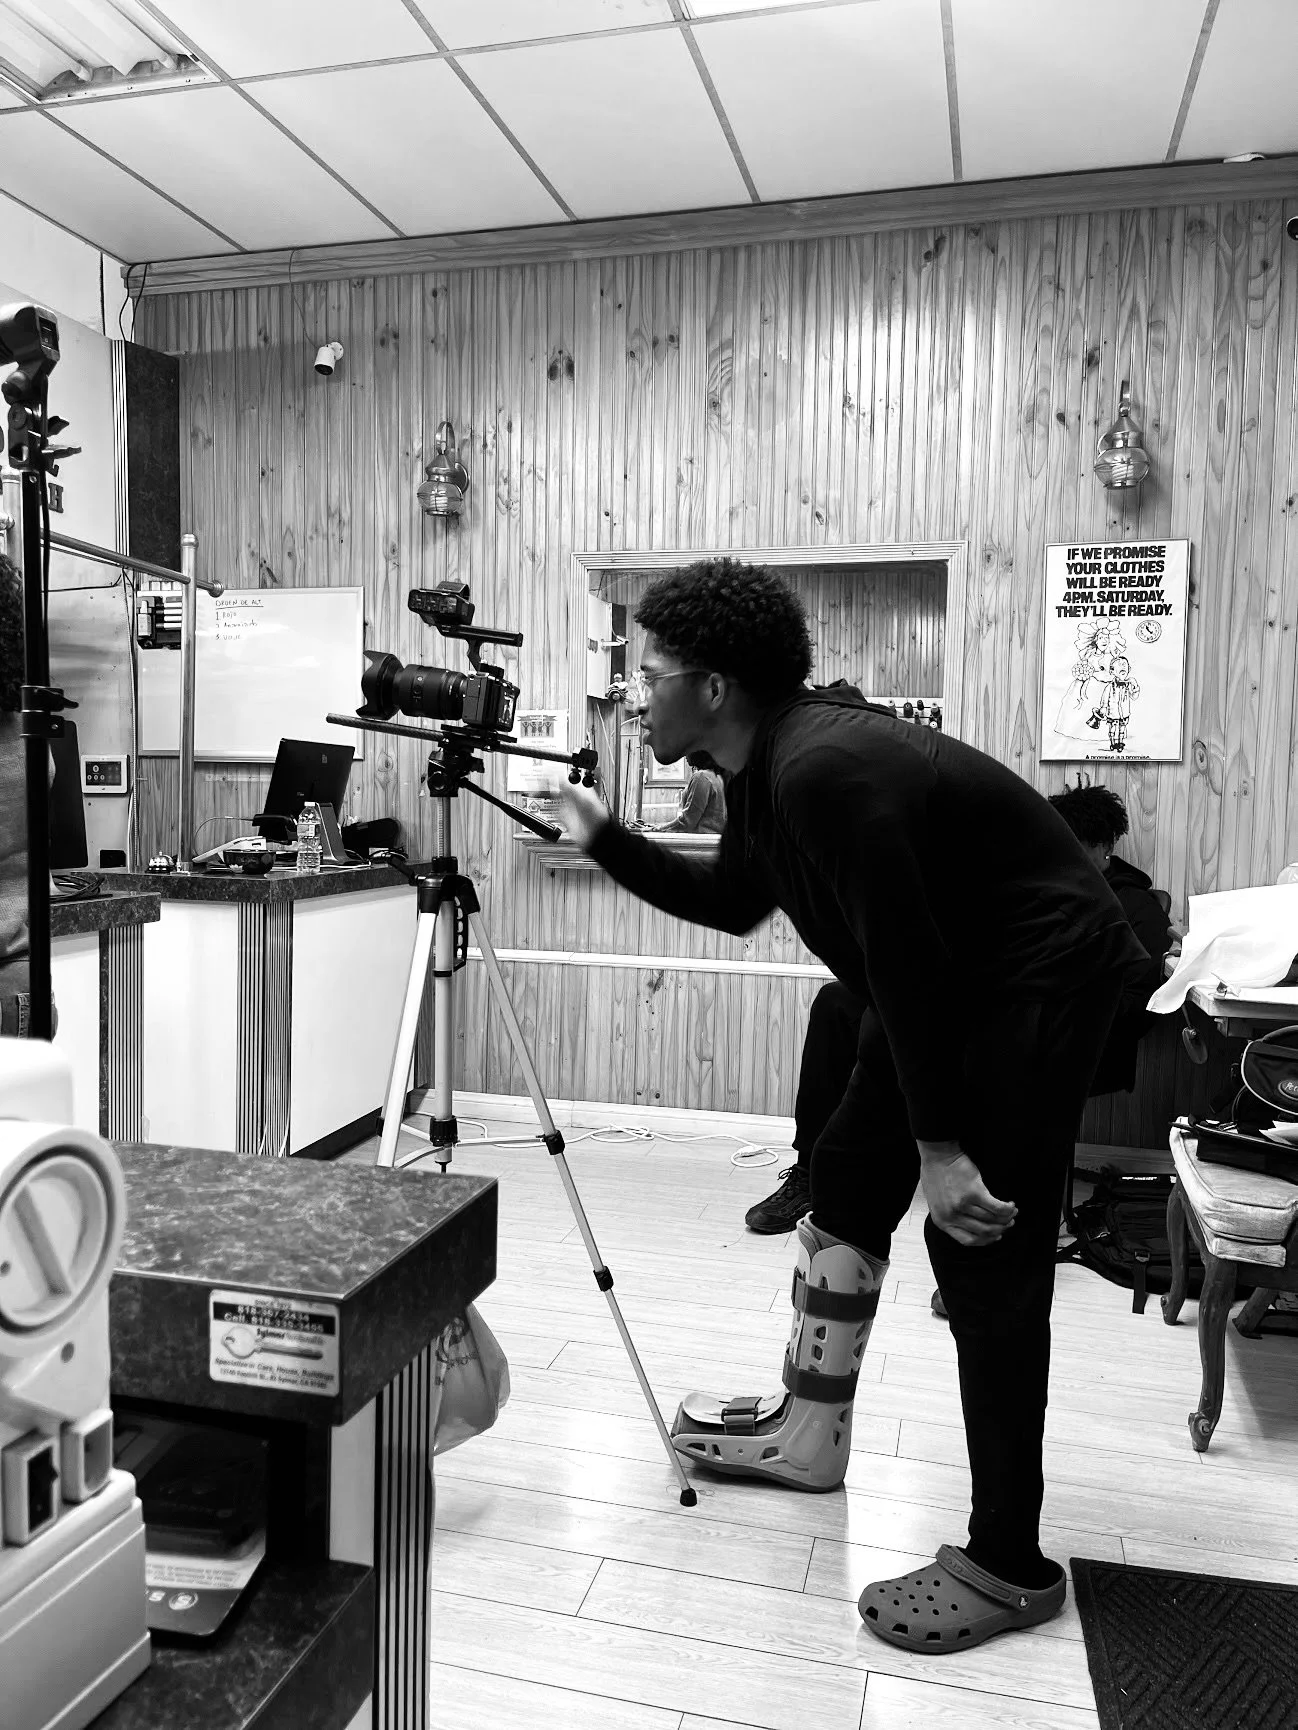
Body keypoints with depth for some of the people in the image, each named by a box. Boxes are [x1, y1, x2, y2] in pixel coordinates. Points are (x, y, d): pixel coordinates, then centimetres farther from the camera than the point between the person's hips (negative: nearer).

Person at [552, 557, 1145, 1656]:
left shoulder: (825, 770, -28)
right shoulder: (764, 768, 2)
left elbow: (904, 961, -28)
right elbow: (731, 903, 16)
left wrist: (940, 1149, -23)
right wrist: (605, 842, 14)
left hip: (1041, 976, -10)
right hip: (953, 980, 10)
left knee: (986, 1253, -9)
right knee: (846, 1183, 13)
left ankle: (1009, 1567, 6)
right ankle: (810, 1433, 30)